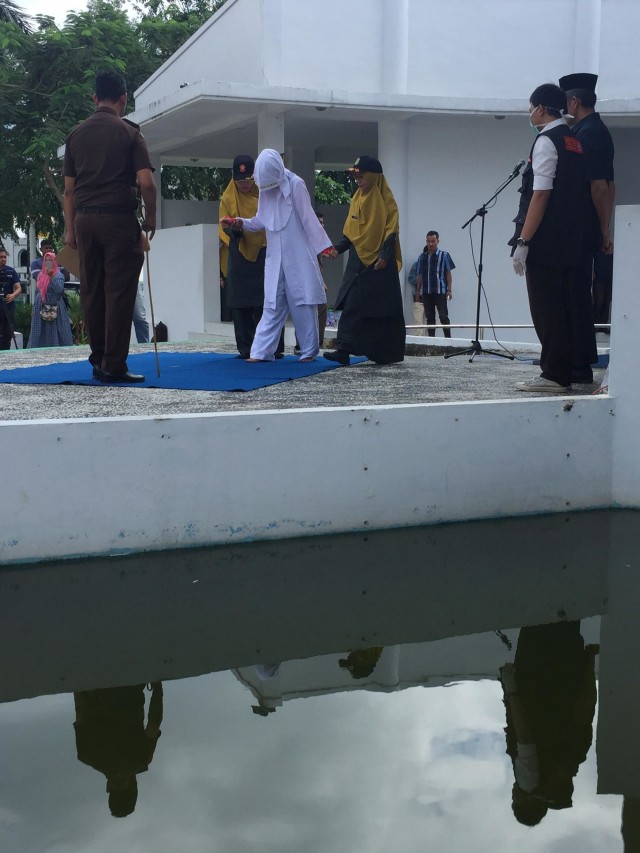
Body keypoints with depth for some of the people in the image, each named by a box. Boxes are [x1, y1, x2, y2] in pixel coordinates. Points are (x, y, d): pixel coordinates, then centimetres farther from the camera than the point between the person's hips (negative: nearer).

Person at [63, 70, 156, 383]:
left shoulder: (76, 134, 10)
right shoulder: (129, 133, -2)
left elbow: (68, 188, 11)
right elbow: (145, 181, -10)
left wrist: (70, 228, 16)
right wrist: (151, 217, 4)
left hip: (84, 218, 5)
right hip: (118, 218, -5)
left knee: (91, 292, 10)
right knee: (119, 292, -4)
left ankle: (98, 360, 14)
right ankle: (114, 366, -6)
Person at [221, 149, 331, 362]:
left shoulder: (295, 185, -10)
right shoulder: (265, 189, 7)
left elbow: (309, 218, -11)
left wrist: (324, 246, -13)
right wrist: (238, 223, 0)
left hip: (298, 257, -5)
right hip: (275, 258, 5)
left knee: (302, 303, 0)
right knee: (273, 305, 5)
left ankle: (309, 350, 8)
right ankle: (262, 351, 3)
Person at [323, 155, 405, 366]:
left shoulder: (385, 199, -6)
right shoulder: (357, 199, 14)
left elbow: (391, 230, -11)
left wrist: (385, 256, -22)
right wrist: (337, 248, 3)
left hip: (379, 262, -6)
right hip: (358, 261, 6)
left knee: (382, 308, -2)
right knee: (351, 305, -1)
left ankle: (388, 353, 3)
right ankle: (344, 350, 0)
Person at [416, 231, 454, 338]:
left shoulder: (444, 255, -2)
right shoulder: (422, 257, 9)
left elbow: (448, 273, -1)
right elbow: (420, 275, 13)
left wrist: (449, 290, -5)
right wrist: (418, 290, 10)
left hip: (440, 291, -4)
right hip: (426, 292, 4)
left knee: (443, 316, -2)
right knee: (429, 317, 9)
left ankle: (448, 337, 0)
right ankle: (431, 337, 14)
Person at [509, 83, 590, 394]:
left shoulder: (546, 141, -11)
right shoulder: (575, 141, 16)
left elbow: (540, 195, -18)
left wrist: (523, 241, -17)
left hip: (546, 243, -9)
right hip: (572, 242, 9)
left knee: (546, 311, -5)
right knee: (562, 309, 11)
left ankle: (553, 376, -2)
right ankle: (561, 373, 15)